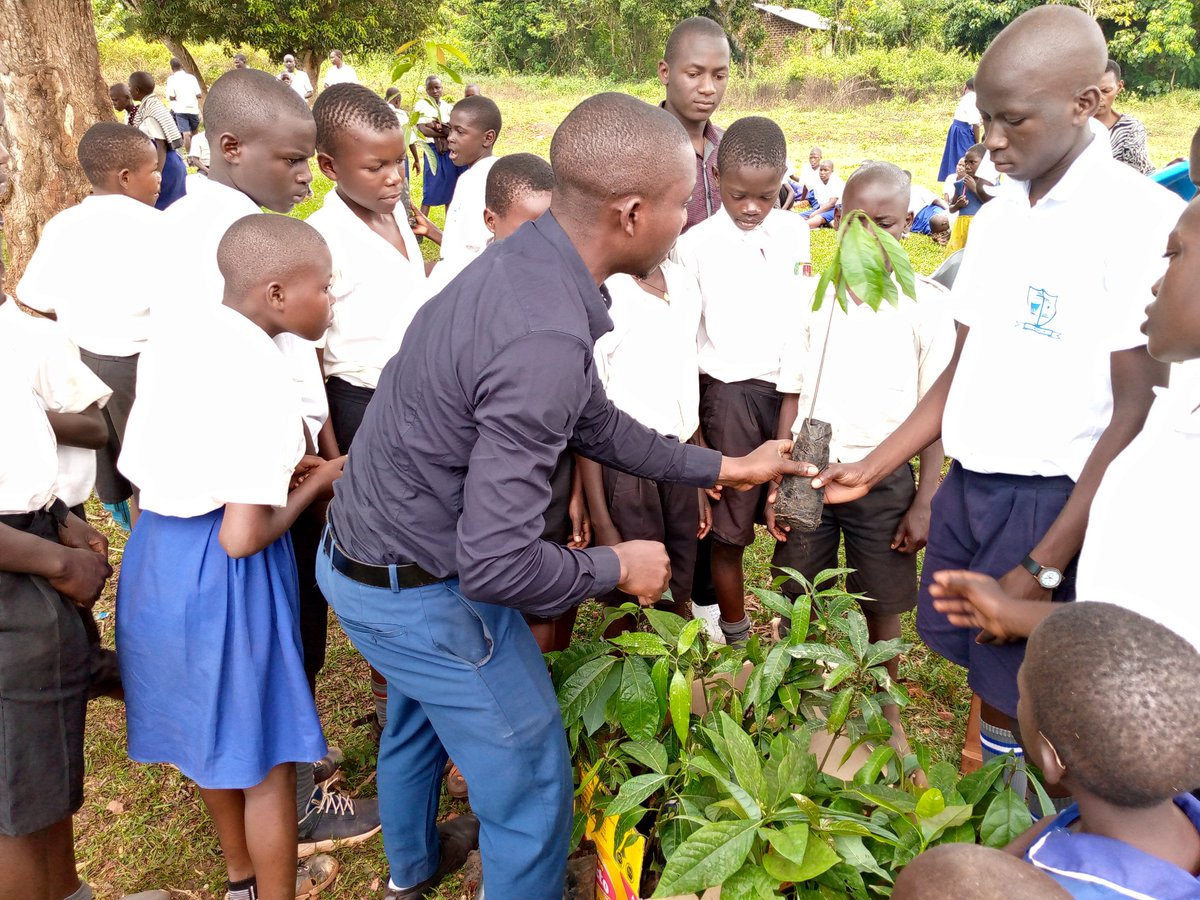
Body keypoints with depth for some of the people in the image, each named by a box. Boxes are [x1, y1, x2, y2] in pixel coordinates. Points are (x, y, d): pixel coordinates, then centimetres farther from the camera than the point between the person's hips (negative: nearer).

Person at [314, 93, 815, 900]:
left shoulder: (527, 260, -5)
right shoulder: (546, 341, -35)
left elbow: (595, 423, 8)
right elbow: (498, 566, -33)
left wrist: (723, 468, 14)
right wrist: (618, 566, -15)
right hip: (423, 594, -10)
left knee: (419, 714, 34)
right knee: (532, 788, 10)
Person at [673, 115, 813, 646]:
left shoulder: (793, 231, 6)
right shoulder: (696, 244, -5)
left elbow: (804, 309, 15)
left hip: (793, 388, 4)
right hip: (730, 393, -3)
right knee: (729, 526, 4)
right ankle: (735, 638, 19)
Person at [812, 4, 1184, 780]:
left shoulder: (1145, 220, -13)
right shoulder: (996, 218, 8)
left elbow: (1139, 411, -15)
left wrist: (1046, 565, -16)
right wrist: (873, 470, 7)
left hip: (1052, 498, -6)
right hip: (967, 482, 6)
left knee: (1020, 690, 4)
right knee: (971, 666, 14)